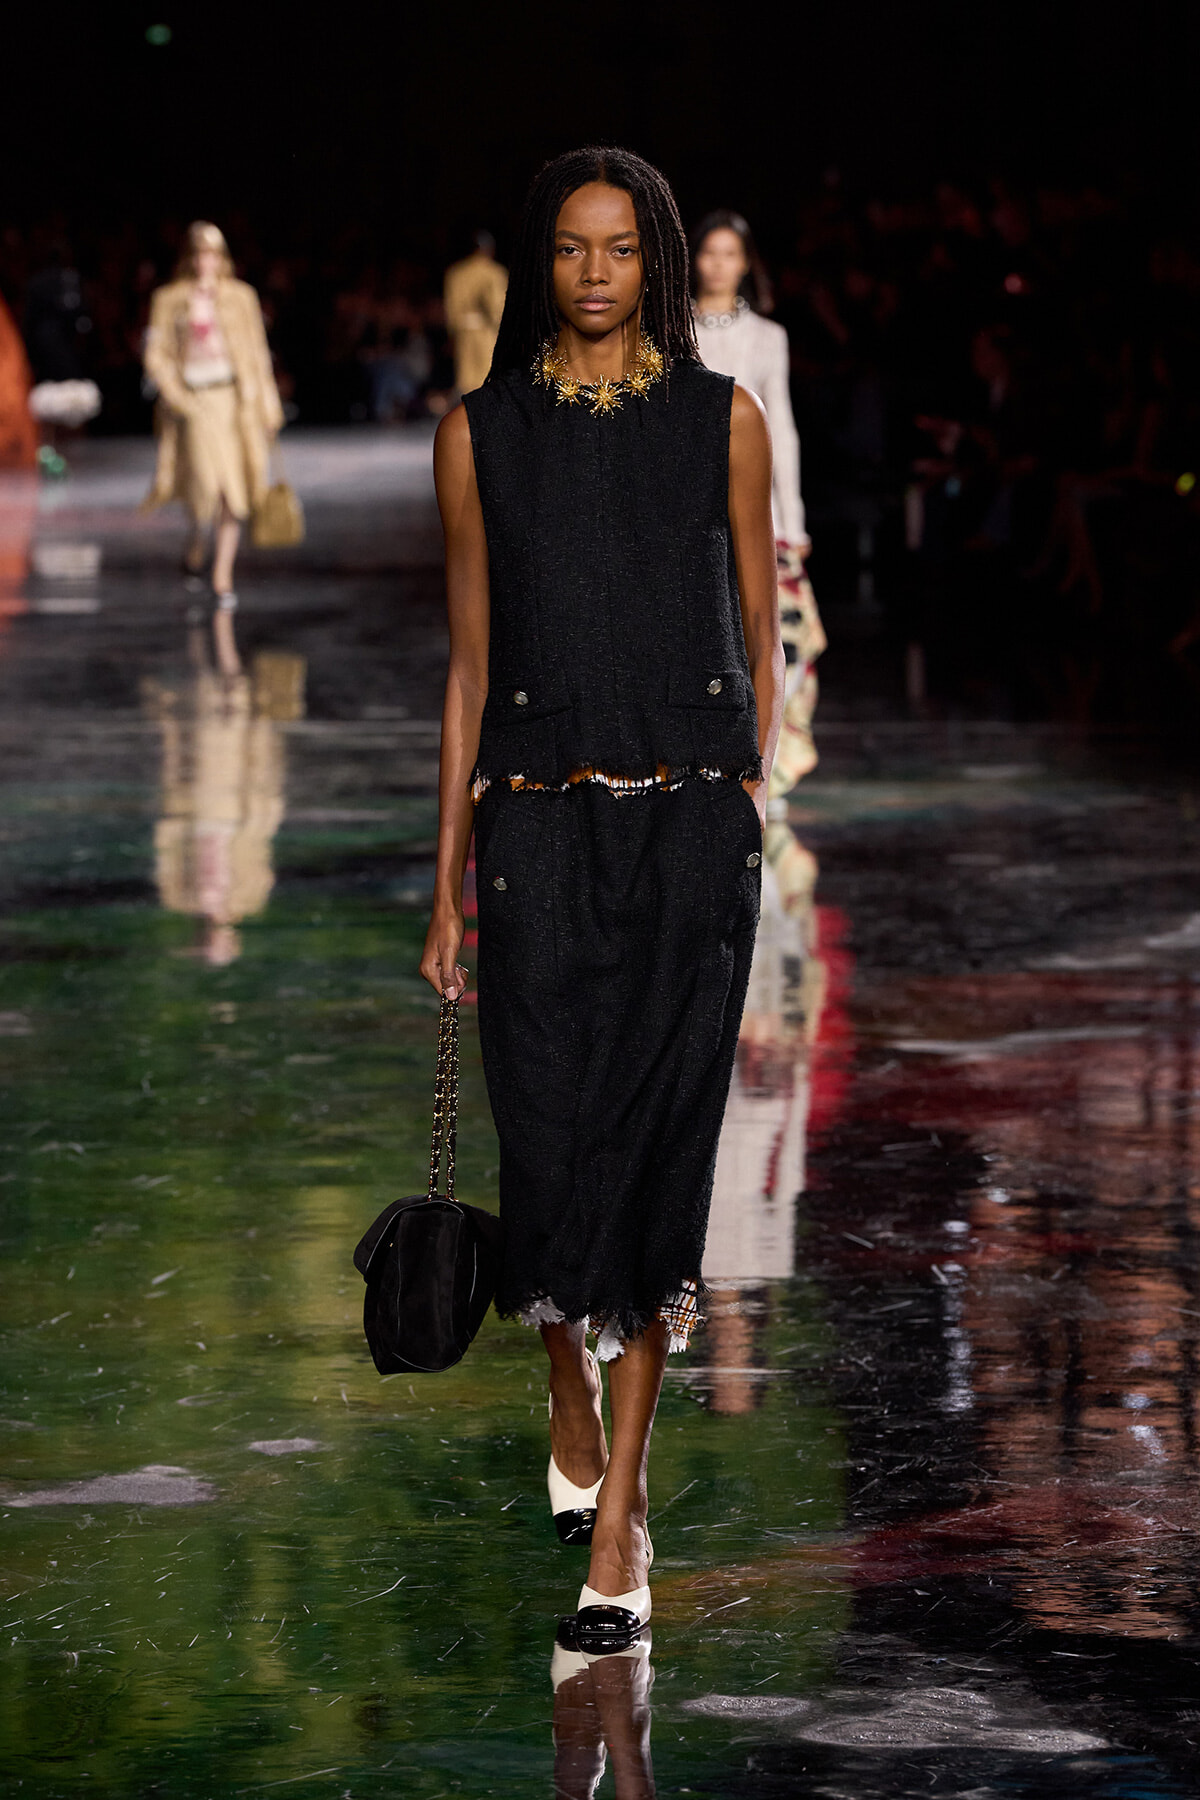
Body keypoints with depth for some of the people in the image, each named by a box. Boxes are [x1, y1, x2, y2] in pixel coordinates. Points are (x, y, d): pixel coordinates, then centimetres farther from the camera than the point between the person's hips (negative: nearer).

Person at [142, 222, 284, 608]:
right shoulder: (171, 300, 4)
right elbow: (157, 357, 3)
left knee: (234, 492, -1)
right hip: (195, 399, -2)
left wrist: (268, 405, 10)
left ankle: (223, 576, 9)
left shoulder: (240, 296, 9)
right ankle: (197, 542, 15)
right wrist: (178, 398, -10)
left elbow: (258, 353, 13)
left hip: (237, 398, 2)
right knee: (208, 485, -17)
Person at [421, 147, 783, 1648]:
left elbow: (758, 637, 10)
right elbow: (469, 664, 7)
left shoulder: (724, 422, 5)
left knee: (658, 1147, -4)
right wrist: (446, 885, 5)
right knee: (552, 1139, -2)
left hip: (690, 832, 0)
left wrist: (748, 808, 5)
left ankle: (616, 1516, 0)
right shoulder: (483, 435, 6)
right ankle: (575, 1405, 29)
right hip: (538, 831, 0)